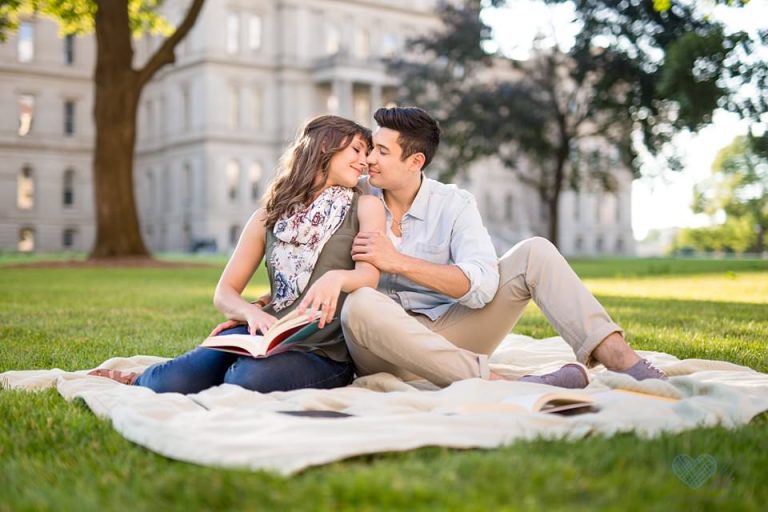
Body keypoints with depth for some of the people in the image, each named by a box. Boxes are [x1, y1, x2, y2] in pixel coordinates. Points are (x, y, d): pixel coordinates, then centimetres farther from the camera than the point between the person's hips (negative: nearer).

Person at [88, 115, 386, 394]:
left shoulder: (365, 207, 7)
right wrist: (252, 312, -15)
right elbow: (224, 292, 9)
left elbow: (369, 277, -9)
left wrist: (335, 277, -33)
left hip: (325, 353, -2)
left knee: (247, 380, -34)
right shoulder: (268, 217, 13)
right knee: (174, 383, -25)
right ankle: (141, 381, 13)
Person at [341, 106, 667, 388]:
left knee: (534, 253, -14)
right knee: (361, 305, -39)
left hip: (447, 334, 1)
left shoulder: (454, 205, -2)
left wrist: (398, 262, -25)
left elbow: (481, 285, -18)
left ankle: (621, 359, -29)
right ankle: (498, 383, -43)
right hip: (384, 346, -1)